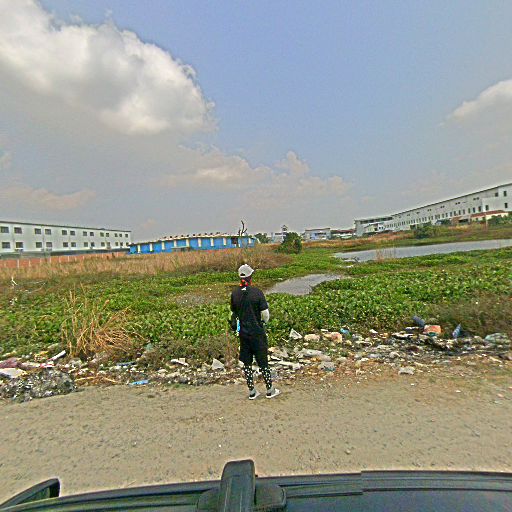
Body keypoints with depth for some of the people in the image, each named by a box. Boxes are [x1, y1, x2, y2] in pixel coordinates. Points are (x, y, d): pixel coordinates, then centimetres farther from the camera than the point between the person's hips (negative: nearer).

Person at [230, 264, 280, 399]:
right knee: (263, 361, 11)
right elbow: (265, 314, -11)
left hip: (243, 333, 4)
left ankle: (252, 391, 26)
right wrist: (264, 321, 10)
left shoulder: (235, 293, -4)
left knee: (247, 363, 14)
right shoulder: (257, 292, -17)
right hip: (257, 332, -4)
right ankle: (270, 390, 25)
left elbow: (233, 313, 6)